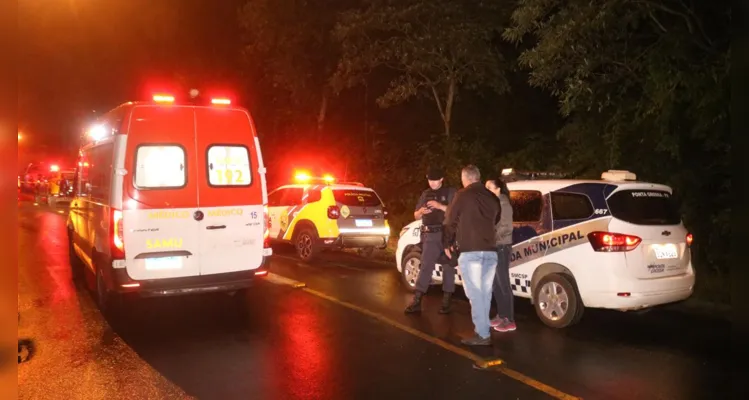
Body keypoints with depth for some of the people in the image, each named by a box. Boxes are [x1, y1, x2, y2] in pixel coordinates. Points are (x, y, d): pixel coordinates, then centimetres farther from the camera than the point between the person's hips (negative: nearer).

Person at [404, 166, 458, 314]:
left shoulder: (451, 192, 3)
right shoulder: (425, 194, 17)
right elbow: (416, 216, 19)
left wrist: (440, 206, -17)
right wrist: (421, 211, -4)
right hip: (430, 235, 3)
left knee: (448, 267, 2)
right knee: (425, 266, 0)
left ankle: (446, 301, 7)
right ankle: (416, 301, -2)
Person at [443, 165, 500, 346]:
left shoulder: (462, 195, -2)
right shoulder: (492, 198, 14)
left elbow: (450, 221, 2)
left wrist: (447, 243, 15)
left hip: (470, 251, -6)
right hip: (490, 250, 6)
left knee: (475, 294, -4)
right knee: (485, 293, 13)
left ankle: (483, 334, -5)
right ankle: (483, 329, 19)